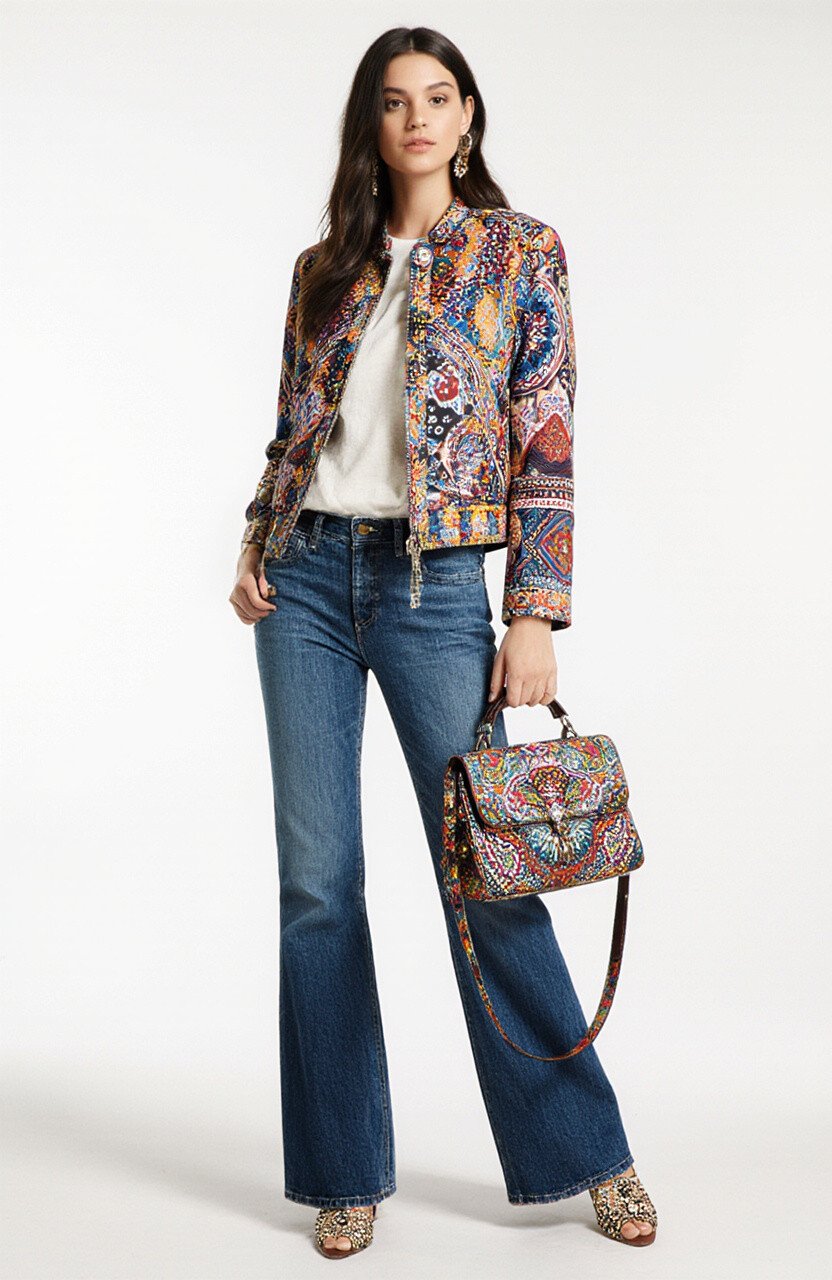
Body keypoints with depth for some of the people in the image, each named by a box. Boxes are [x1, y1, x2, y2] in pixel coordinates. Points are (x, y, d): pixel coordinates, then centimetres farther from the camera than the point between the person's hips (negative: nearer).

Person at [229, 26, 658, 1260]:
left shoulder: (522, 252, 4)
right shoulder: (325, 267, 14)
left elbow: (549, 446, -3)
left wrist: (536, 615, -10)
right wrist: (256, 547, 3)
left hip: (436, 583, -3)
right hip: (308, 576, 4)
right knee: (315, 878, 3)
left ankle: (586, 1152, 15)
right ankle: (347, 1170, 16)